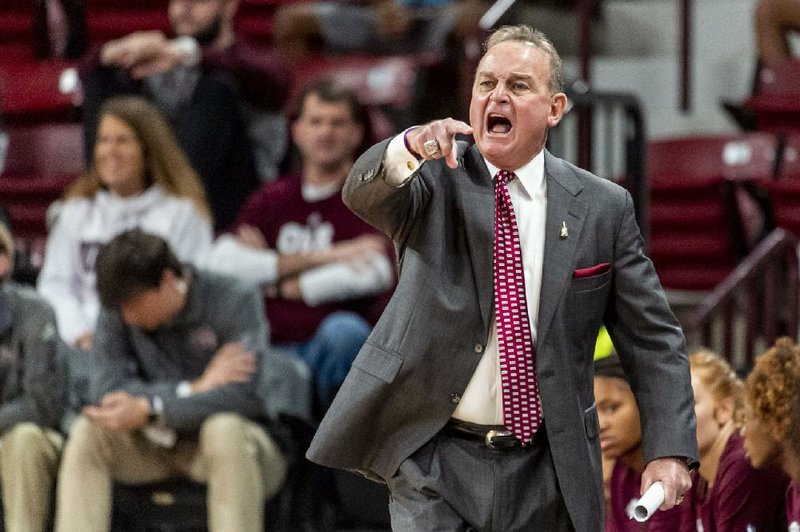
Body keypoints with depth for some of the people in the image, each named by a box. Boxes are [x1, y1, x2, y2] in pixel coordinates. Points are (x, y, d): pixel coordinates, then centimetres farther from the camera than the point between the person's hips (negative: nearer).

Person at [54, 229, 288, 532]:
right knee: (88, 432, -21)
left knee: (223, 430, -37)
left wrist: (147, 409, -32)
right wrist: (195, 389, -22)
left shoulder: (237, 302, -14)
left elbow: (242, 396, -25)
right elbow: (104, 391, -15)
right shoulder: (118, 312, -2)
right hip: (160, 445, 4)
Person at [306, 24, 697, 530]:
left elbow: (653, 338, 3)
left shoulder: (603, 208, 2)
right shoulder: (437, 177, 0)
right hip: (433, 457, -1)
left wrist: (669, 449, -10)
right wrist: (409, 149, -45)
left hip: (545, 469, 1)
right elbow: (364, 194, -22)